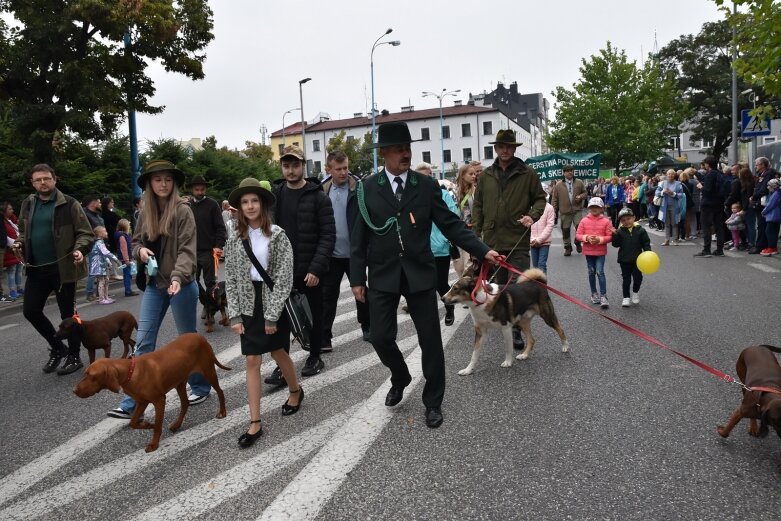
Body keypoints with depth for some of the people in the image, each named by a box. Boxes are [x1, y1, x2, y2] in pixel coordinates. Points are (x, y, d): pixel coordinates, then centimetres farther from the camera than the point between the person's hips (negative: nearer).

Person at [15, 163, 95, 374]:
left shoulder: (69, 204, -8)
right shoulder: (27, 205, 9)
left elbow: (86, 233, -8)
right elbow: (23, 232, 22)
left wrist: (79, 250, -26)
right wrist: (20, 244, 0)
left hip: (63, 268, -6)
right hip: (36, 269, 6)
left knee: (68, 314, 4)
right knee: (30, 311, 8)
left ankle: (74, 356, 20)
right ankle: (57, 347, 28)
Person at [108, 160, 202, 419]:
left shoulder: (183, 210, -10)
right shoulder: (145, 213, 7)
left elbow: (187, 249, -18)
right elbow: (136, 242, 17)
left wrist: (178, 277, -32)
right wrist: (141, 250, -7)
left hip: (181, 284, -5)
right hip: (153, 285, 5)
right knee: (143, 342, 2)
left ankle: (200, 386, 30)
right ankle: (133, 403, 7)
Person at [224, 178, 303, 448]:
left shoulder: (277, 235, -10)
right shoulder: (235, 239, 1)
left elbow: (284, 277, -13)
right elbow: (231, 279, 3)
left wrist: (272, 316, -14)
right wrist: (235, 315, -3)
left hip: (274, 302, -2)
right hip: (248, 304, 3)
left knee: (278, 353, 13)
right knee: (252, 361, 1)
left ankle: (295, 391, 43)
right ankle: (255, 423, 8)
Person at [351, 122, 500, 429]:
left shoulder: (427, 186, 1)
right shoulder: (368, 188, 1)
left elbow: (450, 224, 0)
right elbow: (360, 237, 2)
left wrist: (483, 251, -11)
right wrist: (357, 278, -1)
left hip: (419, 273, 0)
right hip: (382, 276, 0)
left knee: (430, 339, 4)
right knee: (381, 337, 3)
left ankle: (433, 402, 23)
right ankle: (400, 378, 35)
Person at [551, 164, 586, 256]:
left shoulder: (579, 183, 6)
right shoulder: (558, 185, 2)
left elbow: (585, 193, 15)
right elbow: (554, 199, 2)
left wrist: (581, 196, -8)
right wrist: (553, 210, -3)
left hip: (577, 210, 0)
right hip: (564, 212, 0)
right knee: (565, 230, 5)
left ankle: (578, 243, 15)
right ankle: (568, 247, 21)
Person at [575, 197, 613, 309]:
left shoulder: (606, 221, -3)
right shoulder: (584, 221, 1)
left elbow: (610, 236, -4)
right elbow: (578, 235, 0)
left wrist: (600, 239, -20)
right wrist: (586, 238, -17)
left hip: (600, 251, -2)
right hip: (588, 251, 3)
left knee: (600, 272, -10)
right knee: (591, 272, 12)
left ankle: (603, 296, -6)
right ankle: (594, 293, 27)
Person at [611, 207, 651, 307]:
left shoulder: (640, 230, -4)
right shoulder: (620, 231, -4)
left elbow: (646, 243, -1)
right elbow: (616, 244, -9)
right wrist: (615, 235, -23)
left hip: (637, 259, 0)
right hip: (624, 259, 0)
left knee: (638, 277, 4)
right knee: (626, 278, 7)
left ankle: (635, 293, 31)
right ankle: (626, 297, 16)